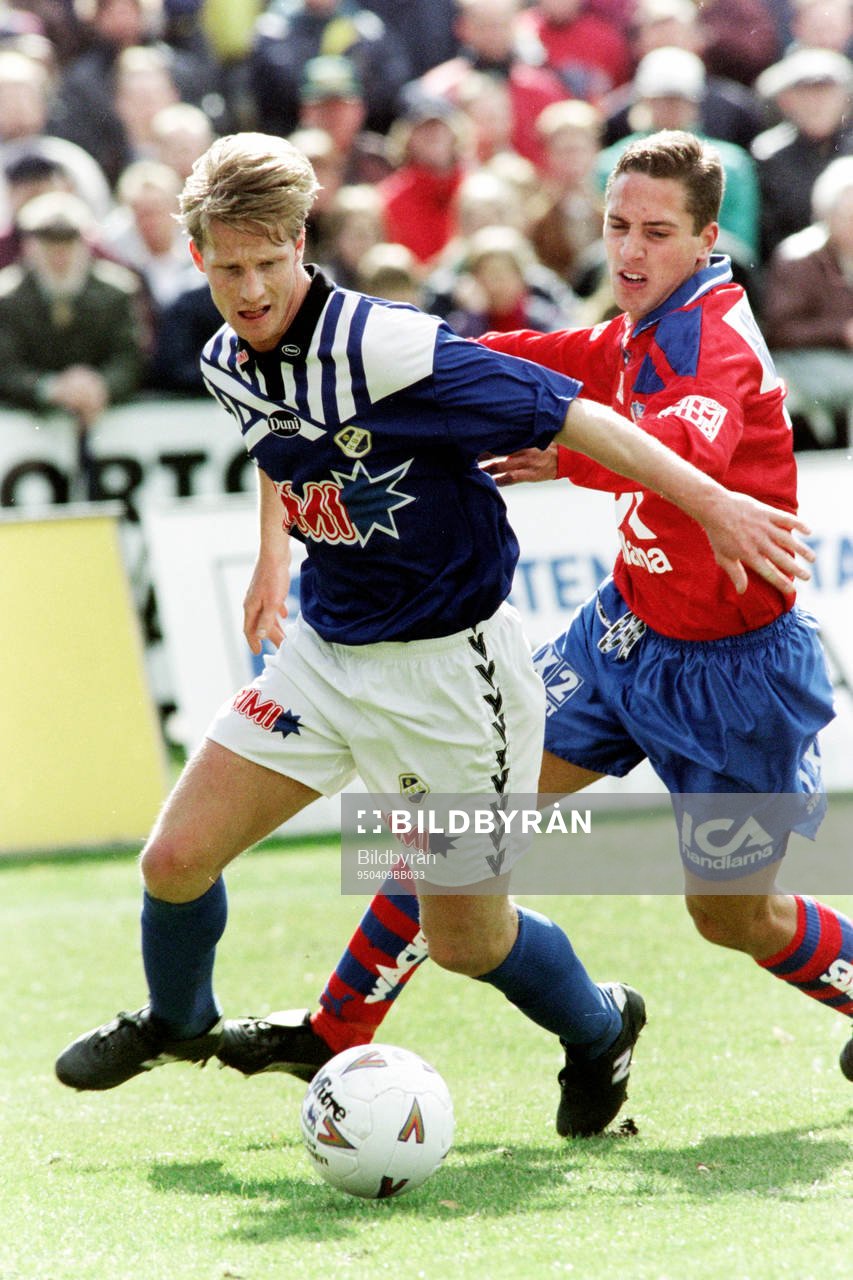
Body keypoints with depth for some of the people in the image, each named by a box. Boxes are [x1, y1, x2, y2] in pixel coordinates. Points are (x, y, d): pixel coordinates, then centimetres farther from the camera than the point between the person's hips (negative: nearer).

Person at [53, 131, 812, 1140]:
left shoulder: (382, 348, -27)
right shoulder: (227, 363, -2)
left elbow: (568, 415, -23)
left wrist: (711, 504, -22)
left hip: (447, 667, -6)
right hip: (326, 650, 6)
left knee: (465, 939, 2)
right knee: (176, 859, 0)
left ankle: (598, 1030, 34)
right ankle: (175, 1021, 32)